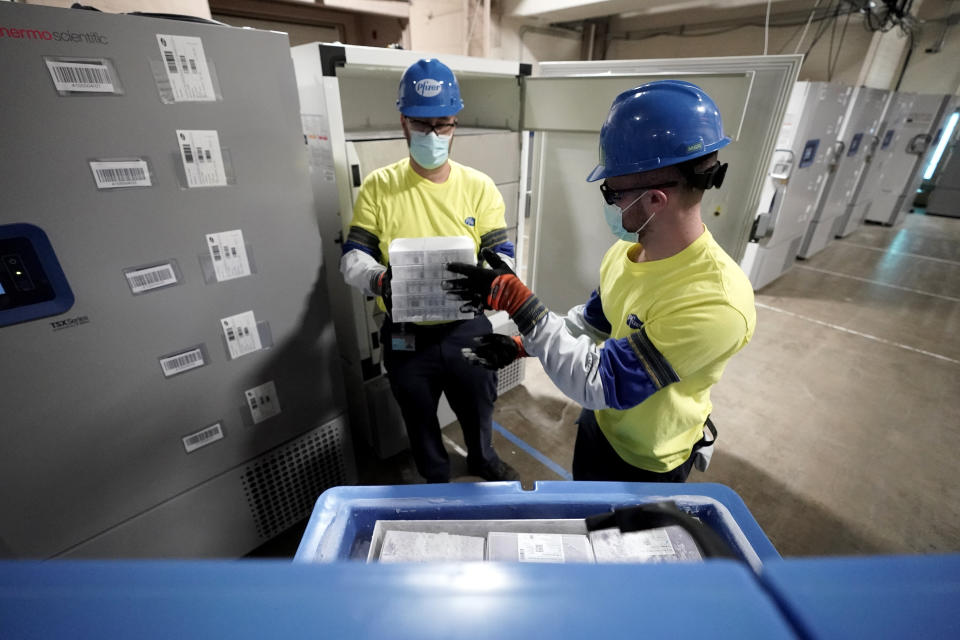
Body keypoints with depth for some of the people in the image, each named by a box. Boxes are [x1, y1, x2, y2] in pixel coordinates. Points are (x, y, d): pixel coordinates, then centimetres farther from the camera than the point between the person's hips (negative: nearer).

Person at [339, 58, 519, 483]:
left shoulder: (479, 187, -3)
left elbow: (502, 255, -6)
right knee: (419, 419, 22)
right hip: (405, 333, 0)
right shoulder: (378, 187, -5)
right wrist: (380, 281, -29)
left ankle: (482, 459, 59)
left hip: (467, 327, 1)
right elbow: (352, 257, -6)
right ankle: (435, 480, 54)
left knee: (478, 406, 24)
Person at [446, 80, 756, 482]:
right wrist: (521, 345, -8)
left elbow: (599, 382, -36)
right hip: (598, 424, 6)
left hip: (646, 467, -6)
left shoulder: (716, 304, -38)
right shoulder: (627, 249, -13)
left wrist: (517, 302, -37)